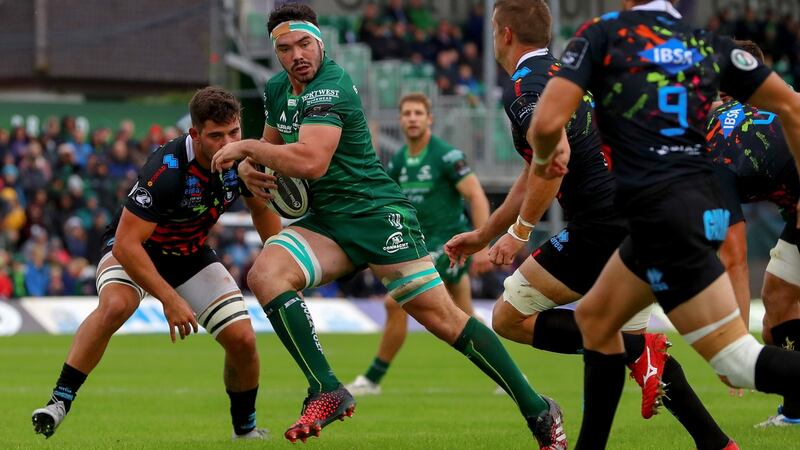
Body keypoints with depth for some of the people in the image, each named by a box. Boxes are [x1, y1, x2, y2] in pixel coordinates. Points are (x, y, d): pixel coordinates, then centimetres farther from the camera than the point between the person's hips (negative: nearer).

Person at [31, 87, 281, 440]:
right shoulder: (166, 170, -37)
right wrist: (170, 299, -38)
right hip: (134, 249, -5)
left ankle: (245, 429, 17)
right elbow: (126, 244, -37)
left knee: (243, 340, -9)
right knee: (115, 304, -37)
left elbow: (262, 207, 7)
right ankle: (60, 402, -30)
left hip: (192, 253, 5)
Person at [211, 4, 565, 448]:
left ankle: (540, 414, 0)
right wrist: (251, 164, 3)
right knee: (264, 274, -20)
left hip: (377, 213, -8)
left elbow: (310, 161, -30)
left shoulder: (331, 86, -18)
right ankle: (326, 391, -19)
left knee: (442, 317, -9)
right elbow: (273, 143, 27)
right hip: (325, 222, 8)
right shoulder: (277, 90, 9)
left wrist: (246, 147, -17)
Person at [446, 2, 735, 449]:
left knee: (509, 319, 0)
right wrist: (482, 236, 37)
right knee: (627, 338, 19)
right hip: (641, 223, 9)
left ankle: (638, 351, -10)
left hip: (602, 225, -9)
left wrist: (519, 232, -16)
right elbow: (534, 178, 31)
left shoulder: (524, 88, -7)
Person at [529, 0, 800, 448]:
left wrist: (544, 158, 12)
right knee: (595, 317, 24)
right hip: (704, 203, 7)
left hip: (662, 213, -7)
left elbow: (547, 123, -10)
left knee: (739, 360, -10)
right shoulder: (710, 45, 13)